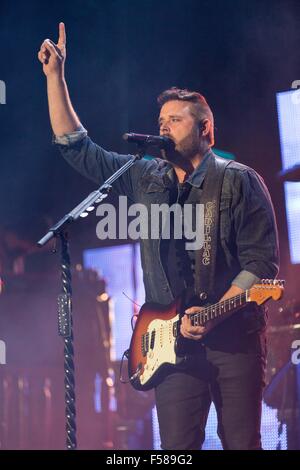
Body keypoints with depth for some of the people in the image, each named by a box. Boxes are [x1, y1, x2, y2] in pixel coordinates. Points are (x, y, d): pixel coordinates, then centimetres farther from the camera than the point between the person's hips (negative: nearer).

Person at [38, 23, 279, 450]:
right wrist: (55, 75, 6)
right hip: (174, 340, 3)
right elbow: (75, 144, 13)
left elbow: (262, 261, -7)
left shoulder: (239, 181, -2)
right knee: (176, 448, 0)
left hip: (236, 339, -3)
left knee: (242, 444, 0)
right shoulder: (145, 179, 12)